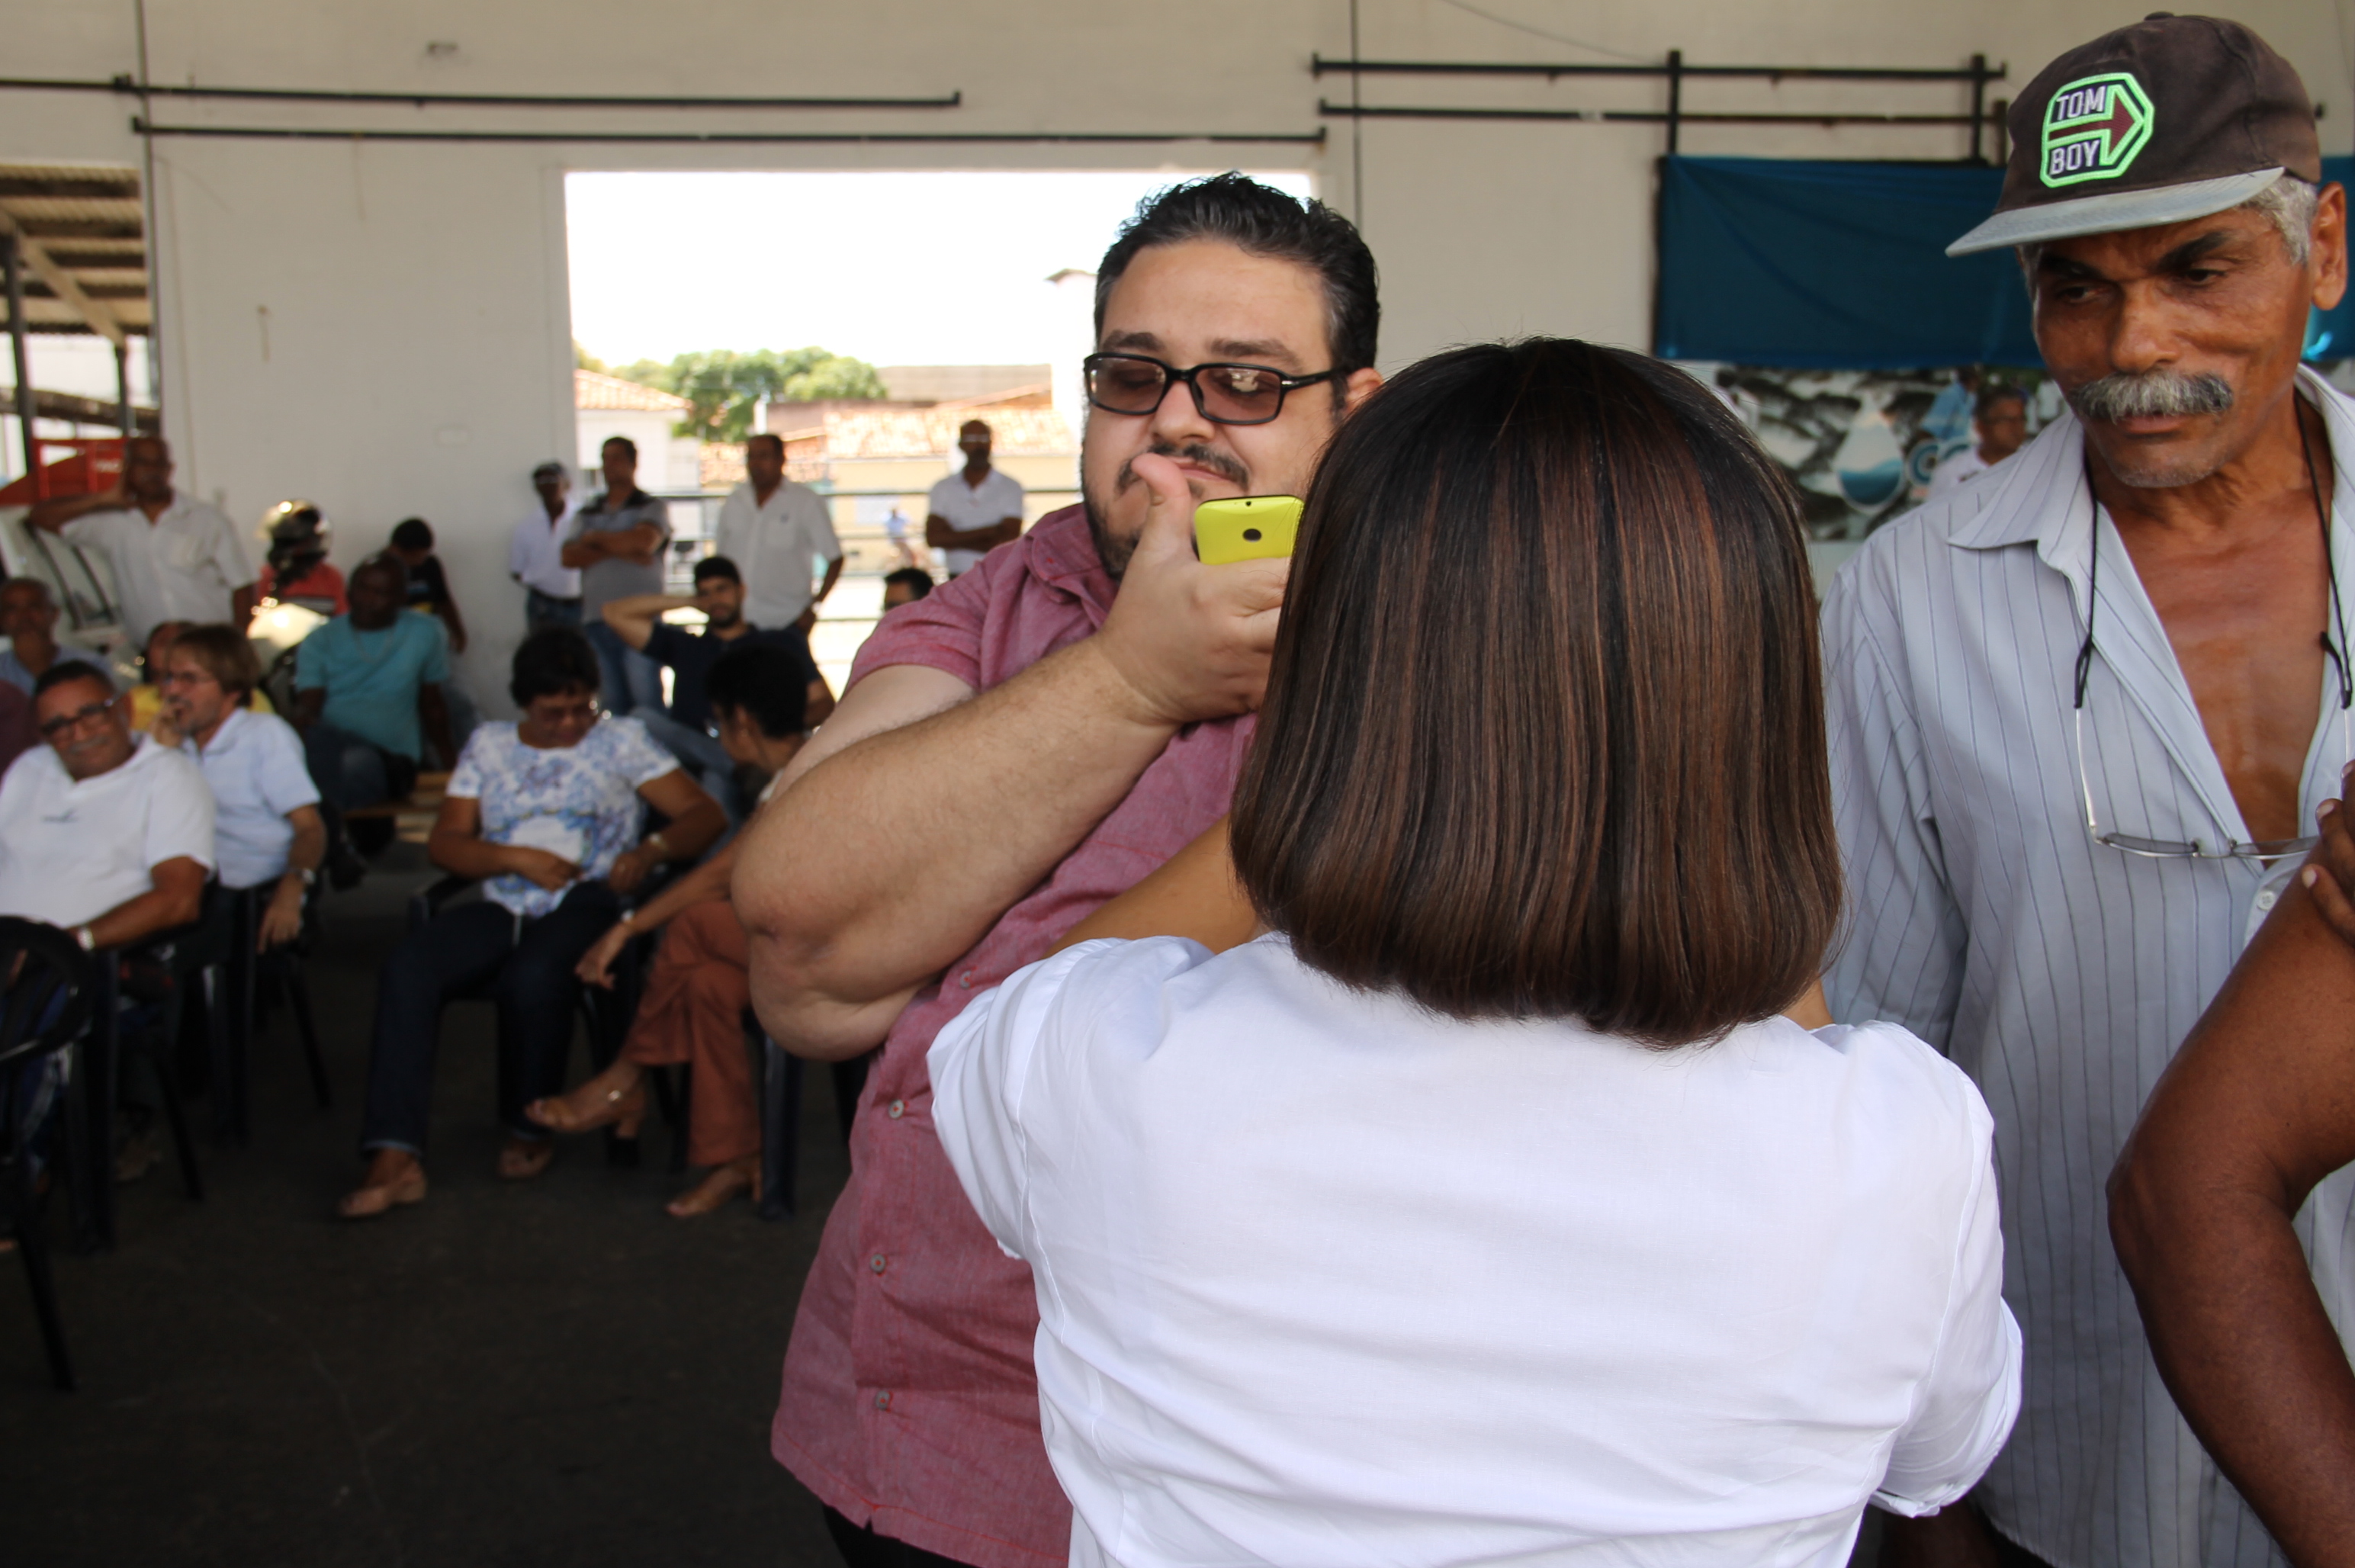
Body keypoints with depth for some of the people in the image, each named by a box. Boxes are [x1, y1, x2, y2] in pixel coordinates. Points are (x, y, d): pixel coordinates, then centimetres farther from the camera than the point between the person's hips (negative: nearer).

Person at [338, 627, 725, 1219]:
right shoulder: (489, 744, 20)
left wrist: (652, 851, -16)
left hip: (585, 904, -3)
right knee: (406, 969, -25)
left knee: (532, 977, -36)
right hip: (502, 906, 3)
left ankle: (531, 1130, -9)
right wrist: (519, 859, -5)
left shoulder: (622, 740, 12)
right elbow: (444, 842, 13)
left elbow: (704, 813, 4)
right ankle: (396, 1157, -27)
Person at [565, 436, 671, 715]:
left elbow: (644, 542, -14)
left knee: (647, 700, -11)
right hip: (596, 619, 5)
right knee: (612, 702, 4)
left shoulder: (651, 508, 7)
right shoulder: (587, 514, 19)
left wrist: (598, 539, 1)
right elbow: (569, 557, 4)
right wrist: (619, 549, -7)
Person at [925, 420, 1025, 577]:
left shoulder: (1010, 487, 4)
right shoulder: (943, 488, 11)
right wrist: (987, 532, -7)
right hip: (957, 580, 2)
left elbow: (1007, 542, -6)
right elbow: (933, 538, -2)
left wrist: (955, 538, -3)